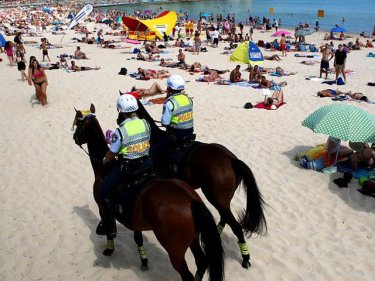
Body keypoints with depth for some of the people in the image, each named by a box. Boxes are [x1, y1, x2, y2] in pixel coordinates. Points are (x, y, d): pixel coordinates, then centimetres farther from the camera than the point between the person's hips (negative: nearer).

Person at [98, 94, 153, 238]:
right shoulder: (145, 123, -3)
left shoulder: (120, 131, -17)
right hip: (146, 164, 6)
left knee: (104, 192, 8)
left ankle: (109, 228, 12)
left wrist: (104, 161, 15)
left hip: (127, 168, -6)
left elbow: (112, 153, -7)